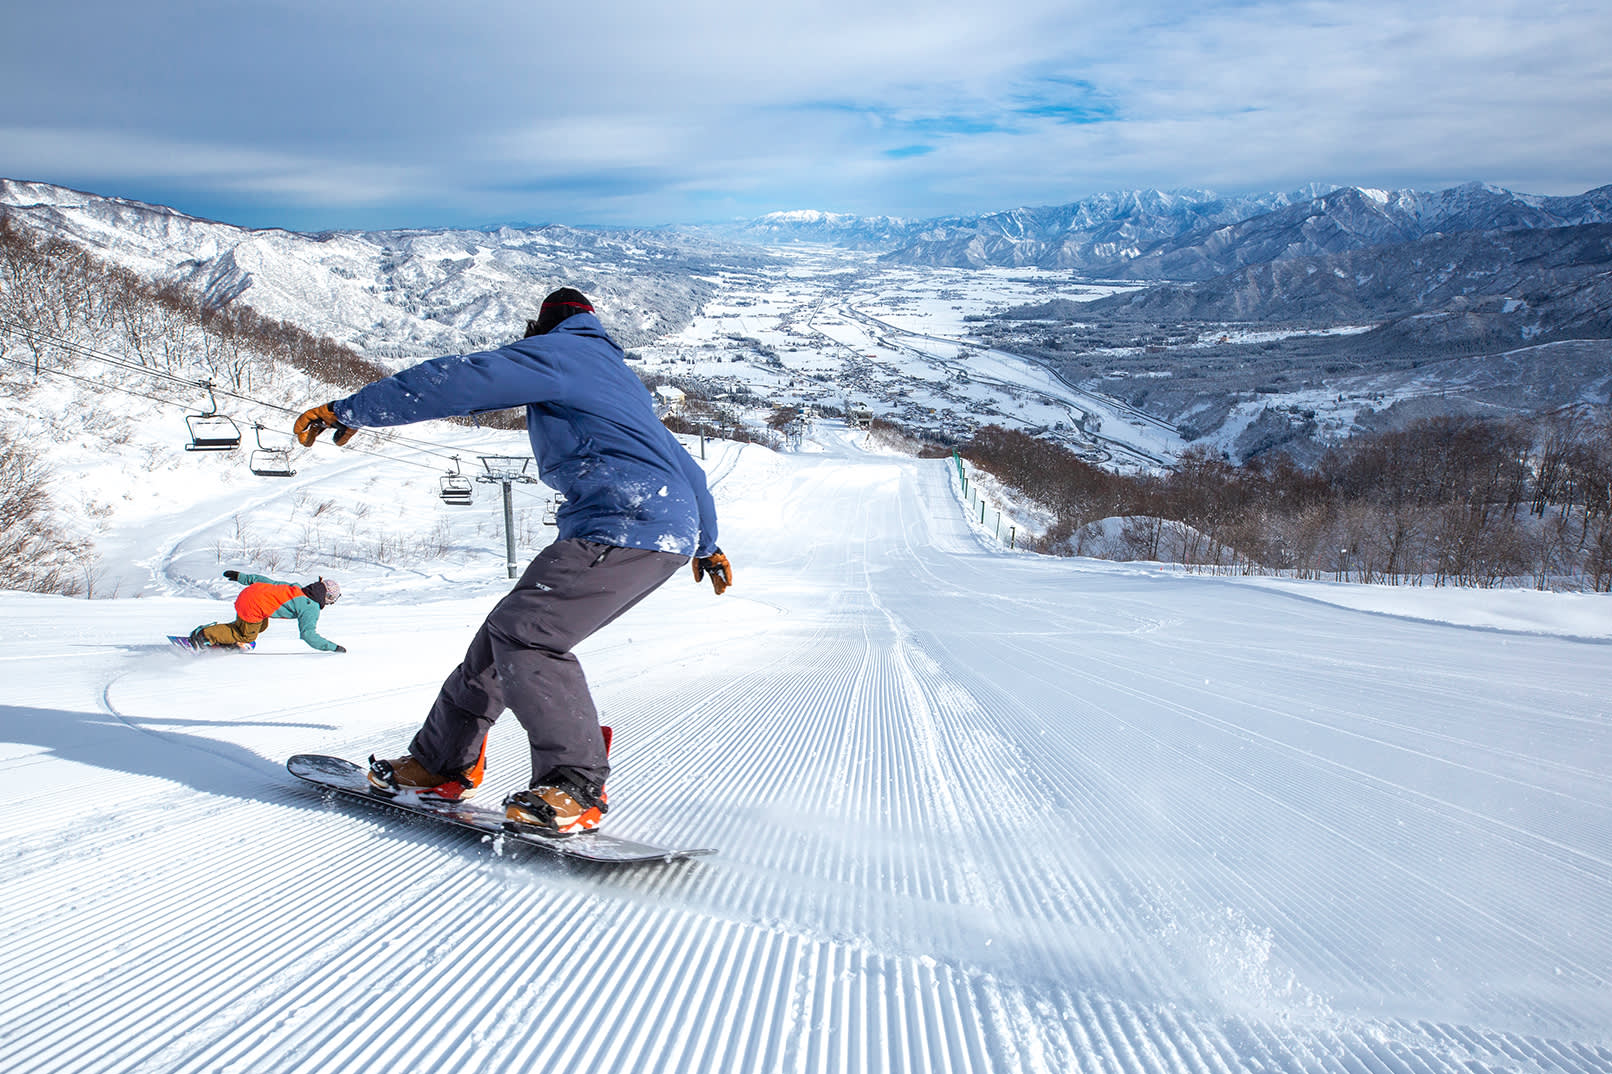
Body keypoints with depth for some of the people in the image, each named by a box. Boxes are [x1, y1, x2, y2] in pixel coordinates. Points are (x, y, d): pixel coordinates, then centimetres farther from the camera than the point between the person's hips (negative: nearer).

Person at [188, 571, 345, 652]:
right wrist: (333, 647, -7)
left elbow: (271, 582, 20)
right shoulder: (311, 609, -7)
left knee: (262, 626, 29)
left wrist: (242, 577, 25)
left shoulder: (298, 589, 16)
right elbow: (308, 635, -14)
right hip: (254, 606, -8)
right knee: (247, 637, 16)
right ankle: (205, 635, 12)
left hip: (252, 589, 8)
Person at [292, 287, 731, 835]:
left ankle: (576, 789, -19)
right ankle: (442, 763, 15)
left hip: (629, 524, -9)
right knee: (508, 628, 9)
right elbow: (683, 466, 38)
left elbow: (460, 382, -6)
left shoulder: (555, 352, 5)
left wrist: (353, 409, -2)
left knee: (525, 630, -17)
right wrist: (706, 545, 47)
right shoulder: (619, 375, 33)